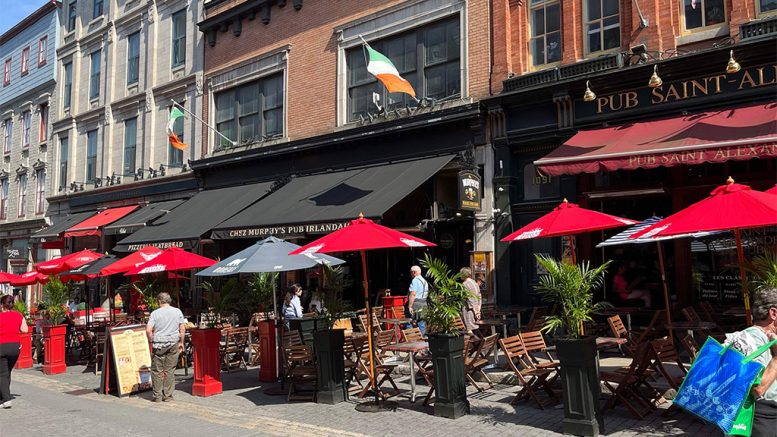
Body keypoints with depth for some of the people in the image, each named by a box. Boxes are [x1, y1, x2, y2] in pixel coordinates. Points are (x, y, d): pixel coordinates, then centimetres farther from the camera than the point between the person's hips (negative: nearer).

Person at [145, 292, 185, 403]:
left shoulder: (155, 313, -5)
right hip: (173, 344, 2)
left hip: (158, 344, -2)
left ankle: (157, 396, 10)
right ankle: (168, 396, 10)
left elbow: (148, 330, -10)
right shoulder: (177, 312, 2)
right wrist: (181, 342, 12)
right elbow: (182, 329, 3)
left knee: (157, 371, 8)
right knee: (170, 371, 7)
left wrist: (152, 341, 5)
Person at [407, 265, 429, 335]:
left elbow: (413, 294, -20)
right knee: (422, 323, 10)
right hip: (424, 303, 9)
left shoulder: (415, 280, -13)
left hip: (416, 303, -9)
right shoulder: (424, 281, 17)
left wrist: (410, 306, -20)